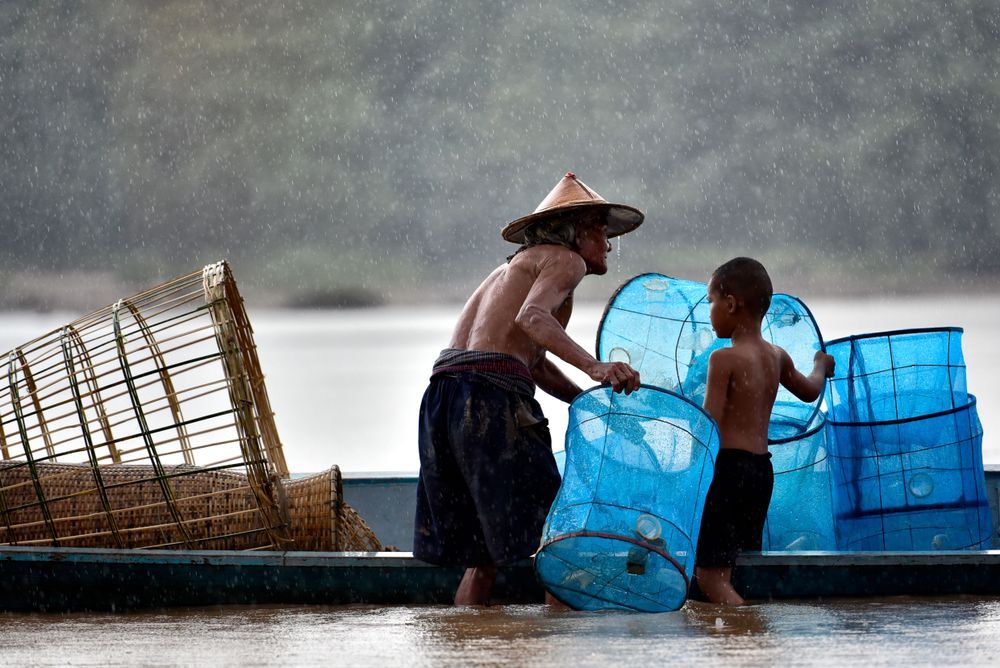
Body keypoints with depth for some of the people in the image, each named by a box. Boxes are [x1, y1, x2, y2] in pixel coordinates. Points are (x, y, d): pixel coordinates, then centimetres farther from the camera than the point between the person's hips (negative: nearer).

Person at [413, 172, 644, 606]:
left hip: (442, 394, 9)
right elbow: (531, 318, -16)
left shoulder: (518, 265, 32)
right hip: (491, 395, -9)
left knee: (482, 552, 12)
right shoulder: (565, 260, 5)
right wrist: (594, 367, -27)